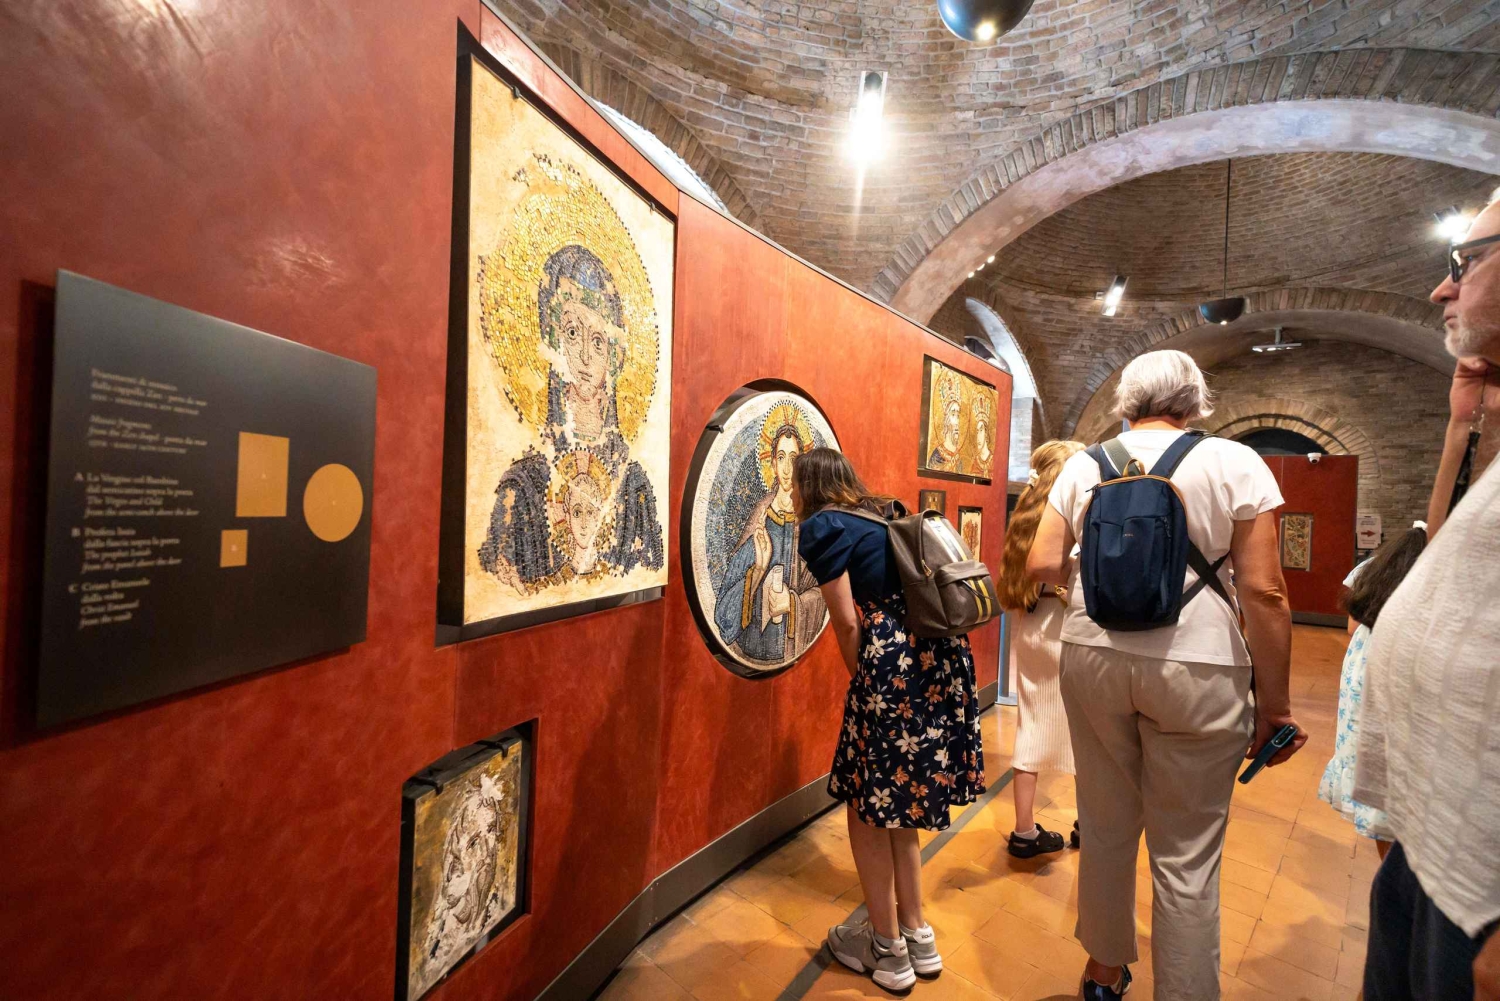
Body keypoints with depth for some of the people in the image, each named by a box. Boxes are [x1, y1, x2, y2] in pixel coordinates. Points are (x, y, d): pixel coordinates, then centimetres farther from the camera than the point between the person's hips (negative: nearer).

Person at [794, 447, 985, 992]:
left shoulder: (822, 527, -4)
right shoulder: (885, 515, 18)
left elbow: (847, 623, -9)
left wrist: (859, 682, 8)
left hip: (895, 662, -8)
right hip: (943, 652, 8)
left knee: (868, 805, 12)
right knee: (895, 801, 22)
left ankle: (887, 949, 28)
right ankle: (917, 936, 36)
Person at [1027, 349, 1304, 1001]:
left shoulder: (1083, 465, 2)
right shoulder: (1233, 462, -3)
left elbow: (1042, 566, -2)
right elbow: (1263, 592, -7)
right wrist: (1274, 706, 1)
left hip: (1092, 657, 3)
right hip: (1195, 667, -2)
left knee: (1106, 827, 19)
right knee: (1186, 857, 10)